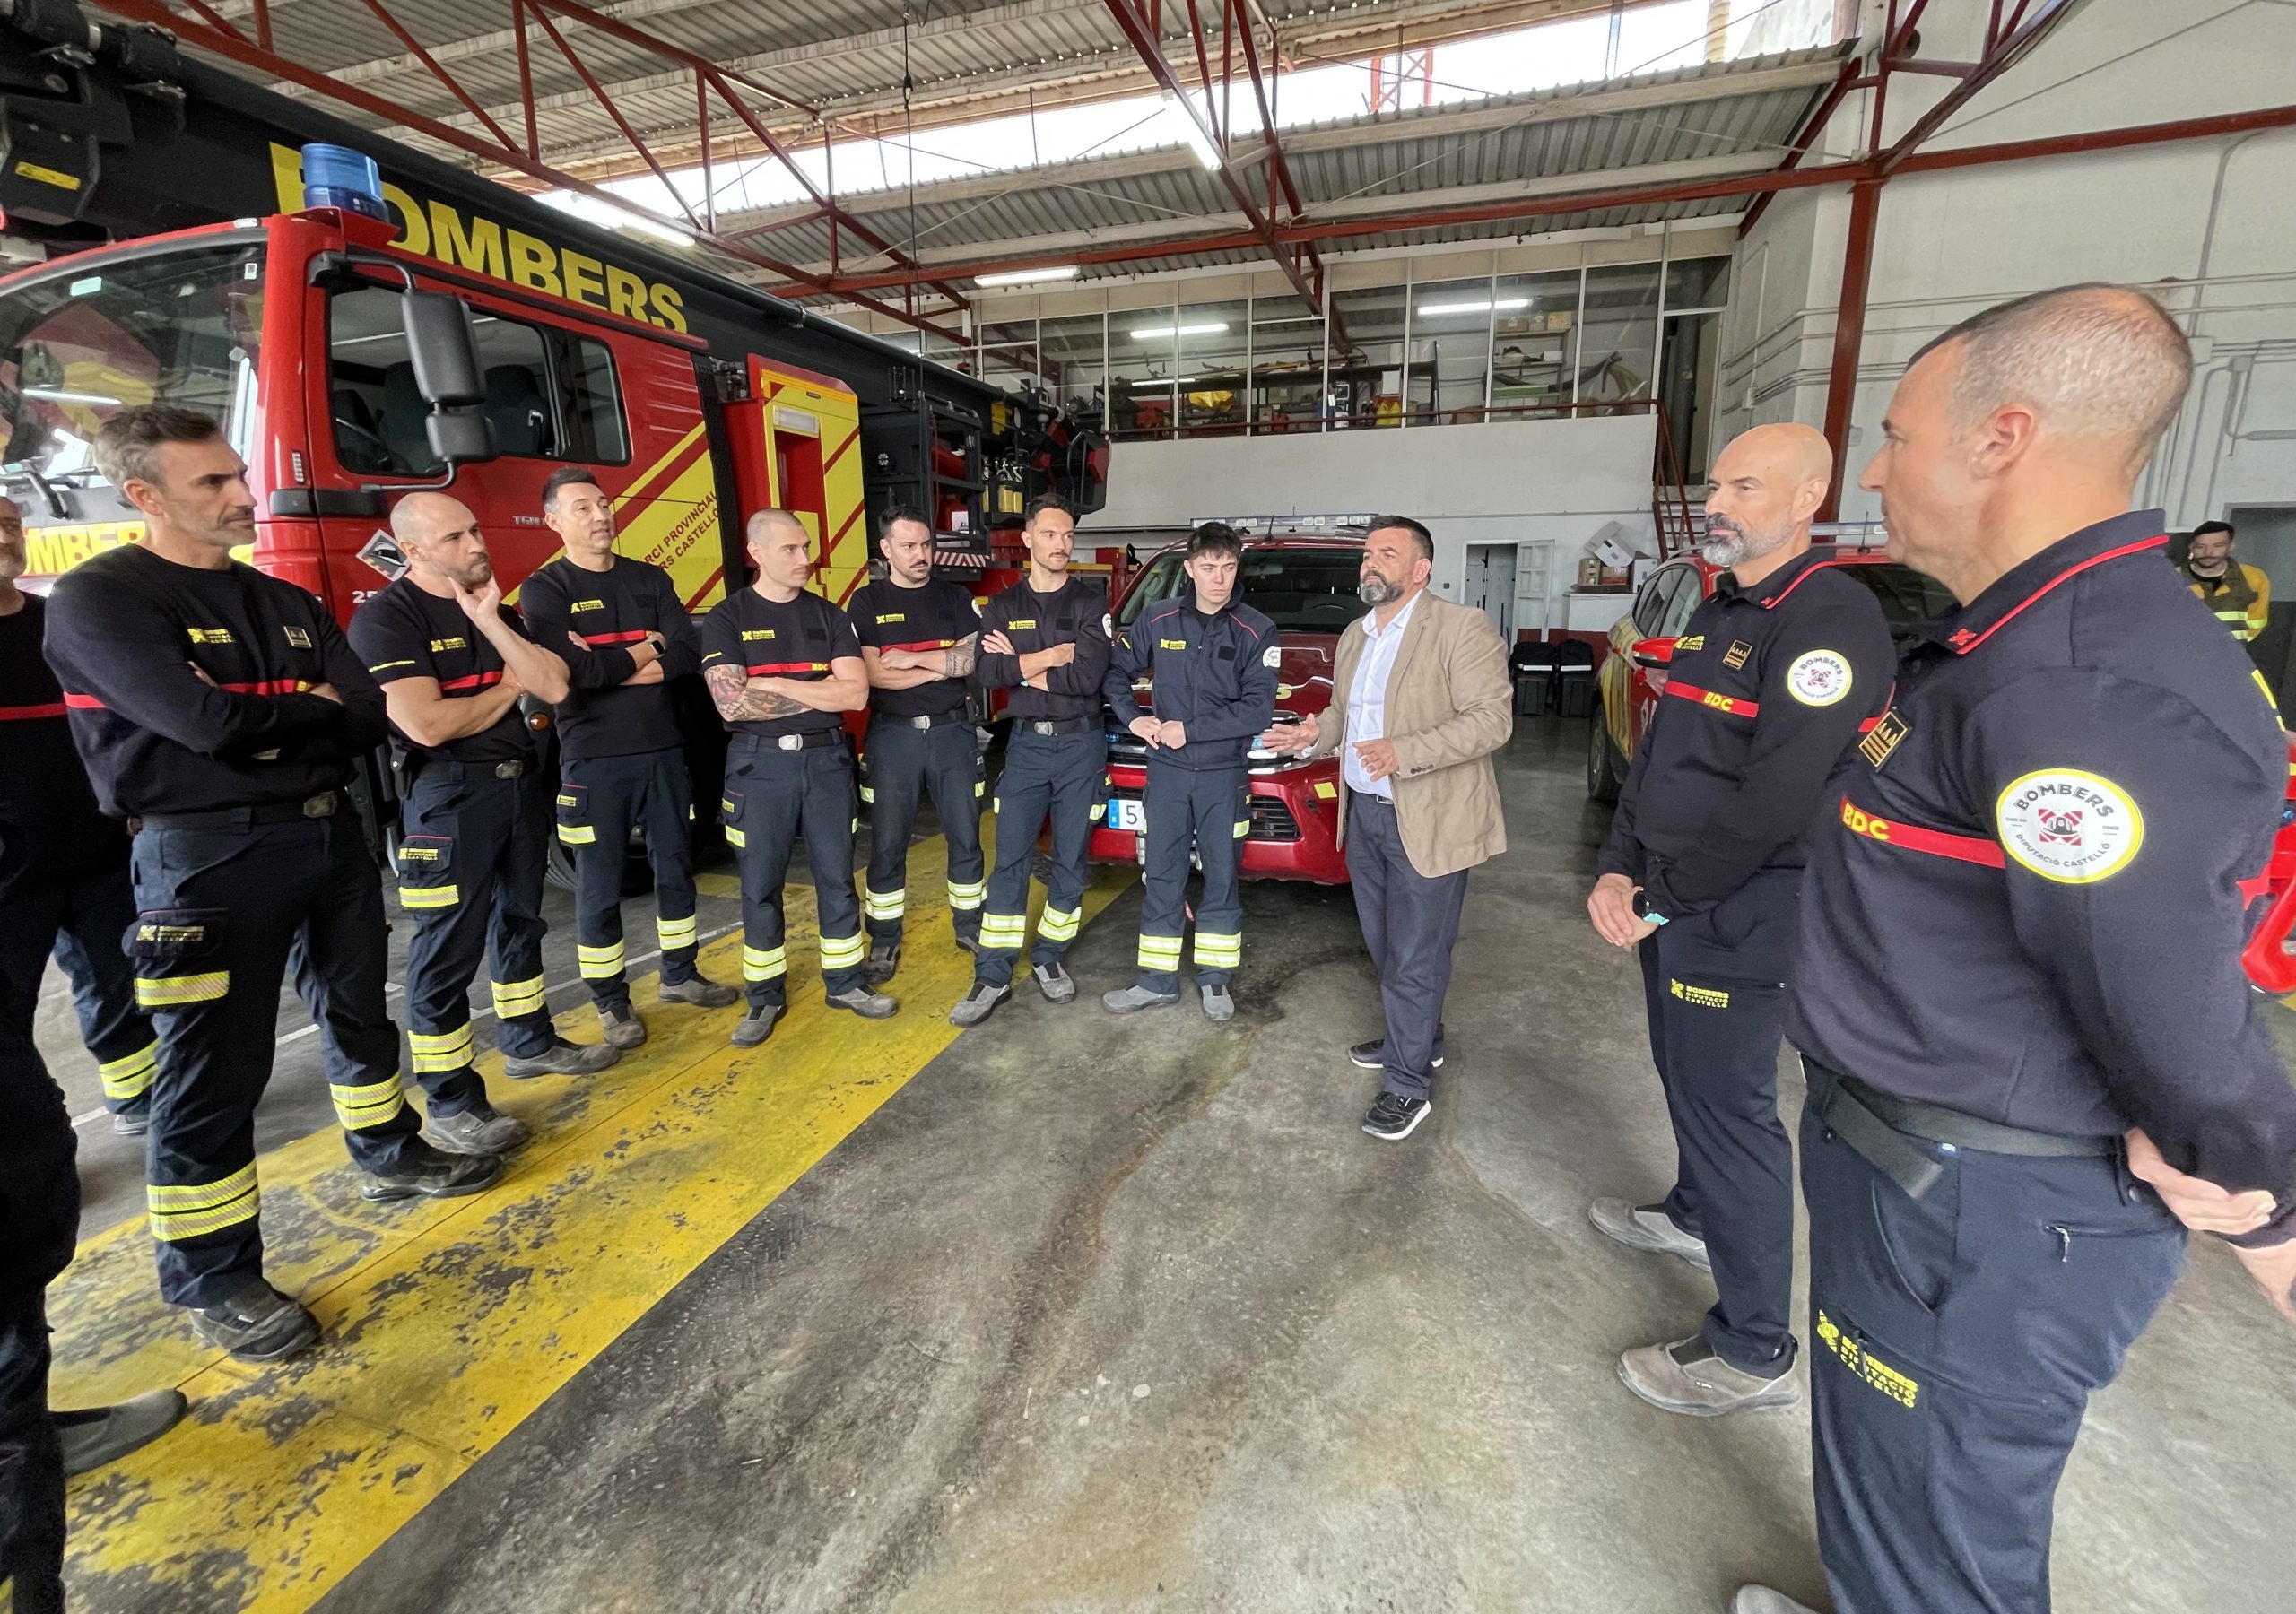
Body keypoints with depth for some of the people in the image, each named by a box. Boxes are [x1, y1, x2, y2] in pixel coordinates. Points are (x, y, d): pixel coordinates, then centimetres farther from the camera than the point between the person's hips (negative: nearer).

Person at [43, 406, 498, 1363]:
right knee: (215, 1069, 1)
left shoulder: (289, 605, 11)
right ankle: (211, 1279, 15)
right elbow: (206, 723, -22)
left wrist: (265, 727, -13)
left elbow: (371, 718, 1)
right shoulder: (97, 599, -9)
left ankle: (389, 1157, 39)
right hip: (209, 859, -6)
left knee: (357, 1010, 19)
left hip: (329, 833, 7)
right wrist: (315, 709, -6)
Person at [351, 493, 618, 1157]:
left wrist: (490, 622, -11)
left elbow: (555, 685, -2)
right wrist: (509, 686, -6)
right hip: (448, 797, -7)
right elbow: (426, 723, -22)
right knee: (447, 951, -3)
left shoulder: (497, 608, 10)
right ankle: (450, 1105, 6)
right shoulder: (386, 617, -12)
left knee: (519, 922, 18)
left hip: (519, 783, 8)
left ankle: (529, 1042, 34)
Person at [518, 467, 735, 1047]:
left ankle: (679, 975, 29)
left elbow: (688, 653, -6)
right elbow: (578, 671, -20)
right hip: (593, 760, -4)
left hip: (663, 749, 4)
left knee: (675, 868, 13)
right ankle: (611, 1002, 18)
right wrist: (647, 646, -6)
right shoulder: (543, 590, -4)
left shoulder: (651, 579, 8)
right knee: (600, 887, 4)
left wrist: (608, 665, -14)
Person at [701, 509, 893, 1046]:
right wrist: (819, 692, -10)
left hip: (826, 759, 2)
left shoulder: (830, 616, 5)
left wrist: (776, 683, -12)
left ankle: (844, 982, 23)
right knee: (760, 885, 6)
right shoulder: (727, 619, -2)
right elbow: (732, 704, -15)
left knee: (836, 876, 9)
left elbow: (856, 694, -7)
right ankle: (766, 997, 20)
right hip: (760, 764, -2)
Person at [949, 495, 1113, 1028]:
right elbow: (987, 673, -10)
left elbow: (1089, 677, -14)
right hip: (1027, 744, 1)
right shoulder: (1003, 607, 7)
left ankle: (1049, 959, 24)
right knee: (1009, 862, 0)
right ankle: (992, 977, 7)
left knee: (1070, 863, 7)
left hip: (1081, 744, -1)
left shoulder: (1091, 602, 1)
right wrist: (1055, 655, -13)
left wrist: (1020, 665, -9)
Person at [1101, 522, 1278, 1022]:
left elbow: (1257, 710, -13)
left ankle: (1215, 979, 23)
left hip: (1225, 775, -1)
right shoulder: (1158, 620, 1)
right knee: (1161, 878, 7)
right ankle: (1158, 980, 19)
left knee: (1222, 877, 8)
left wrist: (1189, 729, -16)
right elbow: (1116, 670, 11)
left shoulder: (1257, 631, -5)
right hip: (1167, 771, 2)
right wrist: (1132, 719, -5)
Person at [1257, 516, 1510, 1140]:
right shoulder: (1355, 638, 13)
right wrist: (1313, 735, 0)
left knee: (1414, 959, 1)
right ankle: (1418, 1040, 39)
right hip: (1364, 815, 8)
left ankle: (1408, 1083, 16)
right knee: (1387, 949, 19)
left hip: (1427, 823, -8)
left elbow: (1492, 718, -18)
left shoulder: (1462, 628, -12)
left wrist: (1406, 752, -29)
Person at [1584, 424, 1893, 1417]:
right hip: (1666, 899, 9)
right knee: (1685, 1075, 23)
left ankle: (1755, 1352, 14)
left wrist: (1662, 903, -15)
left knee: (1727, 1104, -1)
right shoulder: (1716, 613, 13)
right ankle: (1694, 1215, 46)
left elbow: (1775, 804, -23)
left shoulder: (1830, 618, -18)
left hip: (1739, 916, -9)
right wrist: (1620, 870, 1)